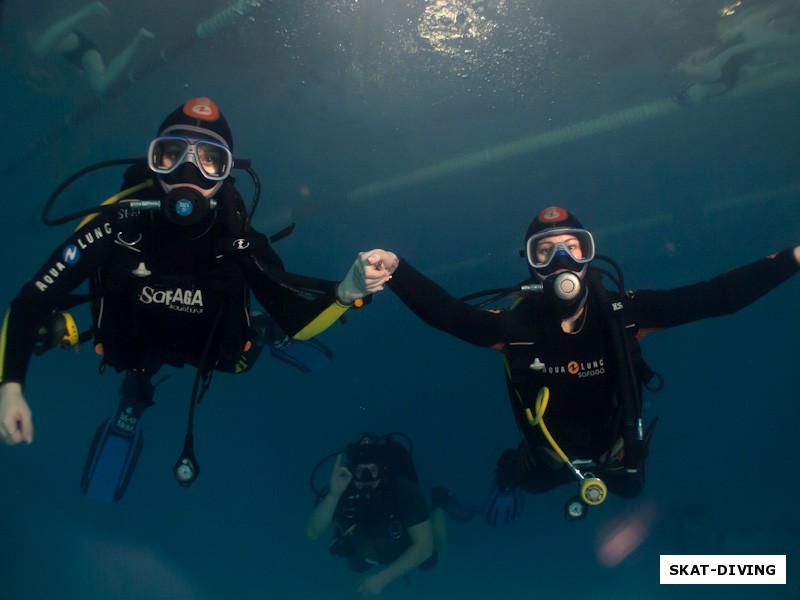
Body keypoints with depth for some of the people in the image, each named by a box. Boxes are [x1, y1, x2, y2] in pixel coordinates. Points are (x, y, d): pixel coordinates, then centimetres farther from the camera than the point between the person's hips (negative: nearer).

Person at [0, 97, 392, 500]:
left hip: (206, 353, 0)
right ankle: (135, 391, 34)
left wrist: (345, 292, -54)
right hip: (130, 345, 0)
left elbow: (296, 323, -34)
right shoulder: (117, 224, -36)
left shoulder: (239, 243, -35)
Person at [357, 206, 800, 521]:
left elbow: (714, 297, -28)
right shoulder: (517, 327, -33)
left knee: (630, 489, 33)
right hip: (550, 458, -2)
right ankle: (509, 471, 60)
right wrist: (396, 270, -63)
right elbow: (445, 312, -47)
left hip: (616, 452, 2)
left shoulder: (623, 314, -28)